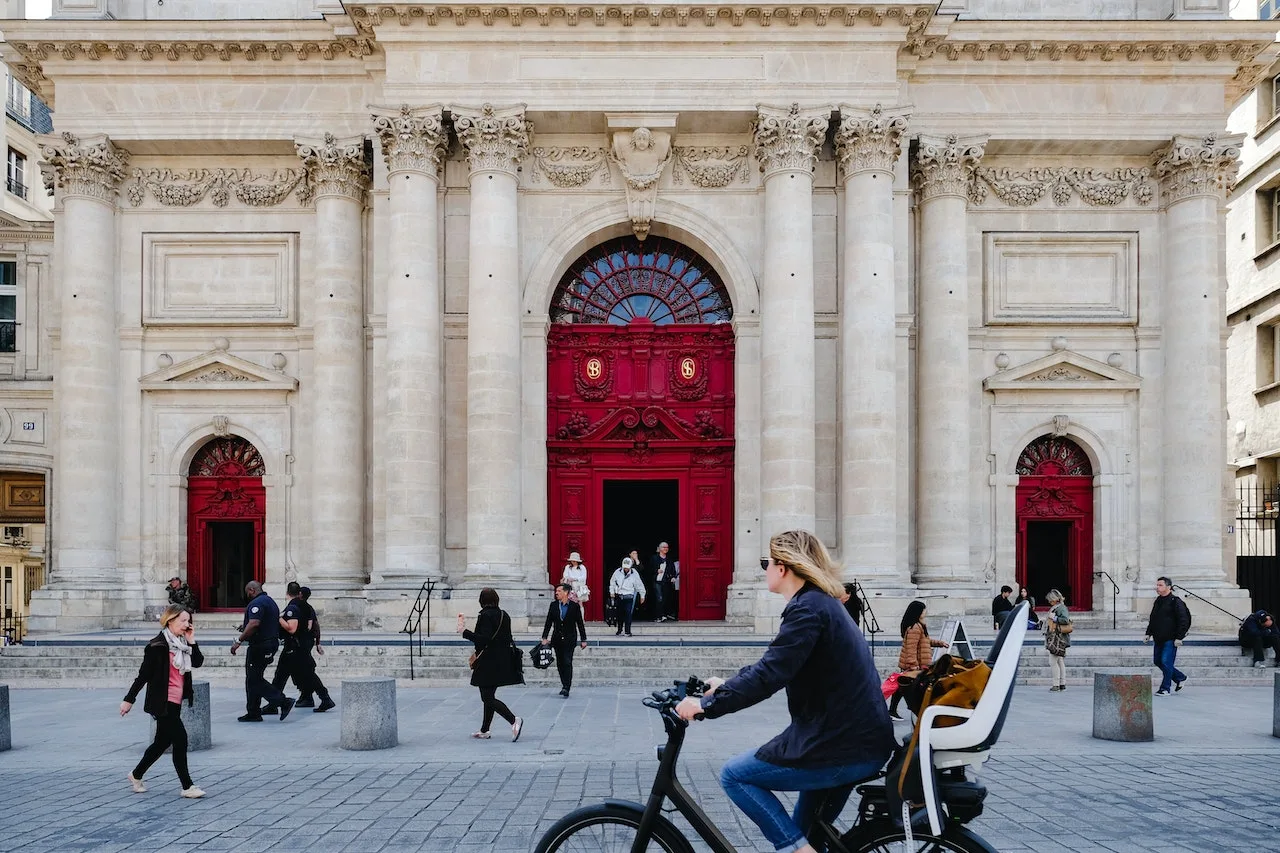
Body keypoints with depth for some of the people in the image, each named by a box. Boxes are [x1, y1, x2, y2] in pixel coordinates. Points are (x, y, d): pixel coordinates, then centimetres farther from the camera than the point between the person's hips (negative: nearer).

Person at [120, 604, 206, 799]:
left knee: (162, 742, 17)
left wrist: (192, 641, -5)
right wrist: (129, 699, -10)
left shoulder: (182, 643, 10)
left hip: (175, 702, 9)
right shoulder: (158, 645, -14)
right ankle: (187, 787, -2)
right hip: (162, 702, -9)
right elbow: (143, 675, -12)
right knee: (180, 739, -9)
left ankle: (136, 775, 36)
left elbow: (198, 662, 4)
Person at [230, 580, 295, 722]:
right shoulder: (270, 601, 19)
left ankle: (283, 702, -13)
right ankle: (253, 713, 16)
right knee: (254, 679, 14)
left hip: (260, 646, -10)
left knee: (254, 680, -6)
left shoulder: (256, 603, -13)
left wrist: (239, 641, -23)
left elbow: (254, 624, -27)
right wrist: (245, 628, 31)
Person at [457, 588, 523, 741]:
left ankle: (514, 720, -20)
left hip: (488, 663, -8)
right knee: (489, 696, 17)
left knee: (488, 698, -5)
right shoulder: (504, 615, 9)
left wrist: (464, 632, -21)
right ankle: (484, 730, 22)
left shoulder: (485, 616, -15)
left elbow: (484, 639, -23)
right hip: (503, 662, 8)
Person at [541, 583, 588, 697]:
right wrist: (544, 637, -1)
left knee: (567, 663, -12)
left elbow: (580, 623, 1)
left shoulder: (574, 606, -2)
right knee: (560, 664, 7)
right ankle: (564, 686, 17)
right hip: (557, 639, 4)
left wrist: (583, 640, 1)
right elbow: (548, 622, 7)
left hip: (569, 639, -4)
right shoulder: (553, 605, 6)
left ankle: (566, 688, -15)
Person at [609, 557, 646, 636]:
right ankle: (619, 630, 26)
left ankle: (628, 631, -4)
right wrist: (612, 591, 11)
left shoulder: (634, 574, -7)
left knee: (628, 614, -10)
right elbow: (612, 582, 13)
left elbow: (639, 585, 2)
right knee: (620, 614, 11)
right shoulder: (618, 572, -2)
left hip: (629, 597, -3)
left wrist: (642, 596, 8)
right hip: (619, 596, 3)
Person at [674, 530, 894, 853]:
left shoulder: (807, 608, -16)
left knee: (734, 775, 1)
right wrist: (726, 685, 23)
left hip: (841, 750, -10)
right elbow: (774, 665, 24)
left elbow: (769, 674, -25)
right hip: (865, 744, 10)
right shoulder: (823, 603, 15)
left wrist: (706, 705, -18)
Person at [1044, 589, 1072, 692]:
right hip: (1054, 638, 10)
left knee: (1053, 661, -9)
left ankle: (1056, 685, -6)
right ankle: (1062, 684, 17)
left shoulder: (1061, 608, -13)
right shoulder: (1054, 608, 15)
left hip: (1058, 638, -10)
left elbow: (1066, 620, -25)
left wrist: (1054, 618, -19)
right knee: (1060, 661, 12)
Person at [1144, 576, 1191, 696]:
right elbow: (1152, 620, 23)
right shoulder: (1157, 601, 14)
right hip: (1159, 639, 9)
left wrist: (1179, 637, -17)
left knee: (1166, 662, -9)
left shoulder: (1176, 602, -10)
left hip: (1170, 639, -9)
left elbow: (1183, 621, -13)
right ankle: (1180, 678, 28)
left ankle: (1165, 688, 0)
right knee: (1158, 661, 11)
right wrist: (1148, 634, 16)